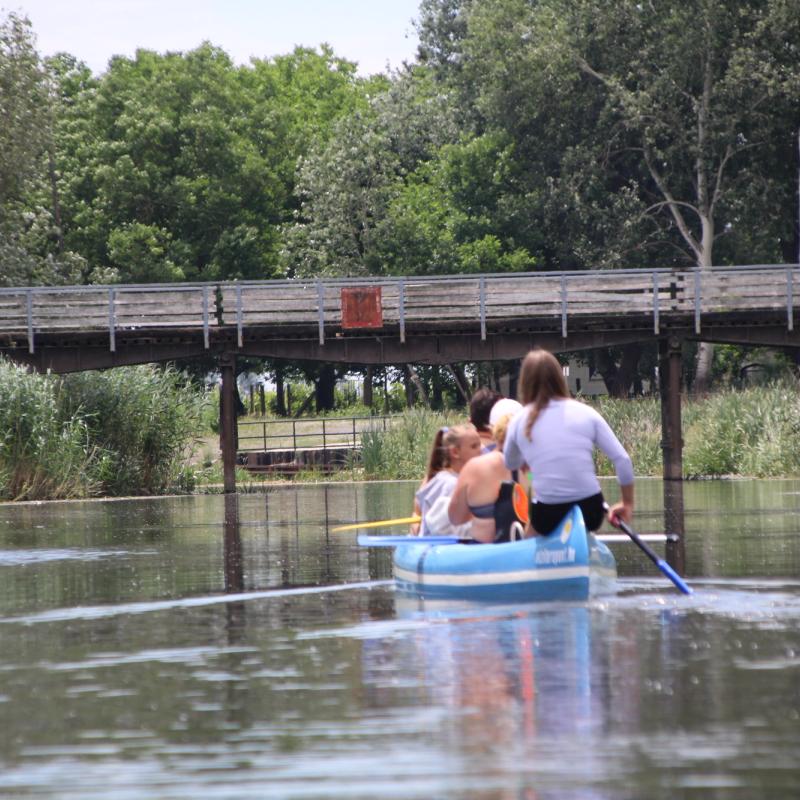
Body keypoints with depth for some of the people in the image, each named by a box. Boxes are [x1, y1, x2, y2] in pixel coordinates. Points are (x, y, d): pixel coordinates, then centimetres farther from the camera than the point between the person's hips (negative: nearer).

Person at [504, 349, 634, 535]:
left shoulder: (519, 422, 2)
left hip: (547, 517, -1)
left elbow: (510, 464, 19)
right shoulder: (585, 413, 2)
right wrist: (627, 504, 11)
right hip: (589, 512, 1)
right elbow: (622, 459, 0)